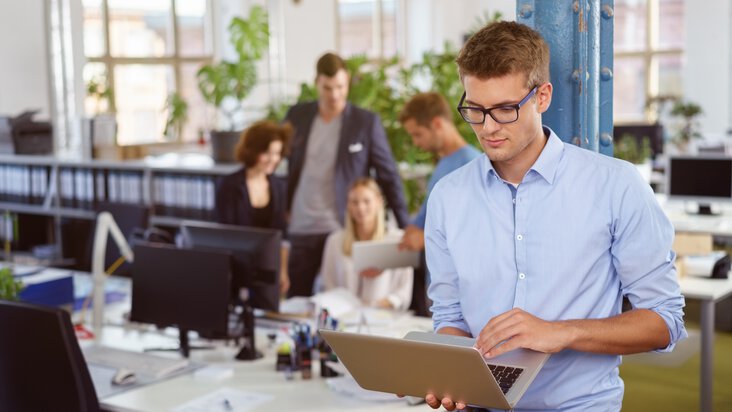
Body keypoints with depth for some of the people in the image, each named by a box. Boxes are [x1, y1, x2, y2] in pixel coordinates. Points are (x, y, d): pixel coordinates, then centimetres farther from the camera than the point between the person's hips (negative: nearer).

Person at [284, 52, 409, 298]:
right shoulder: (297, 116, 5)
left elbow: (388, 176, -1)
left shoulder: (367, 122, -3)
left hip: (344, 231, -3)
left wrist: (405, 228, -5)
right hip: (301, 231, 3)